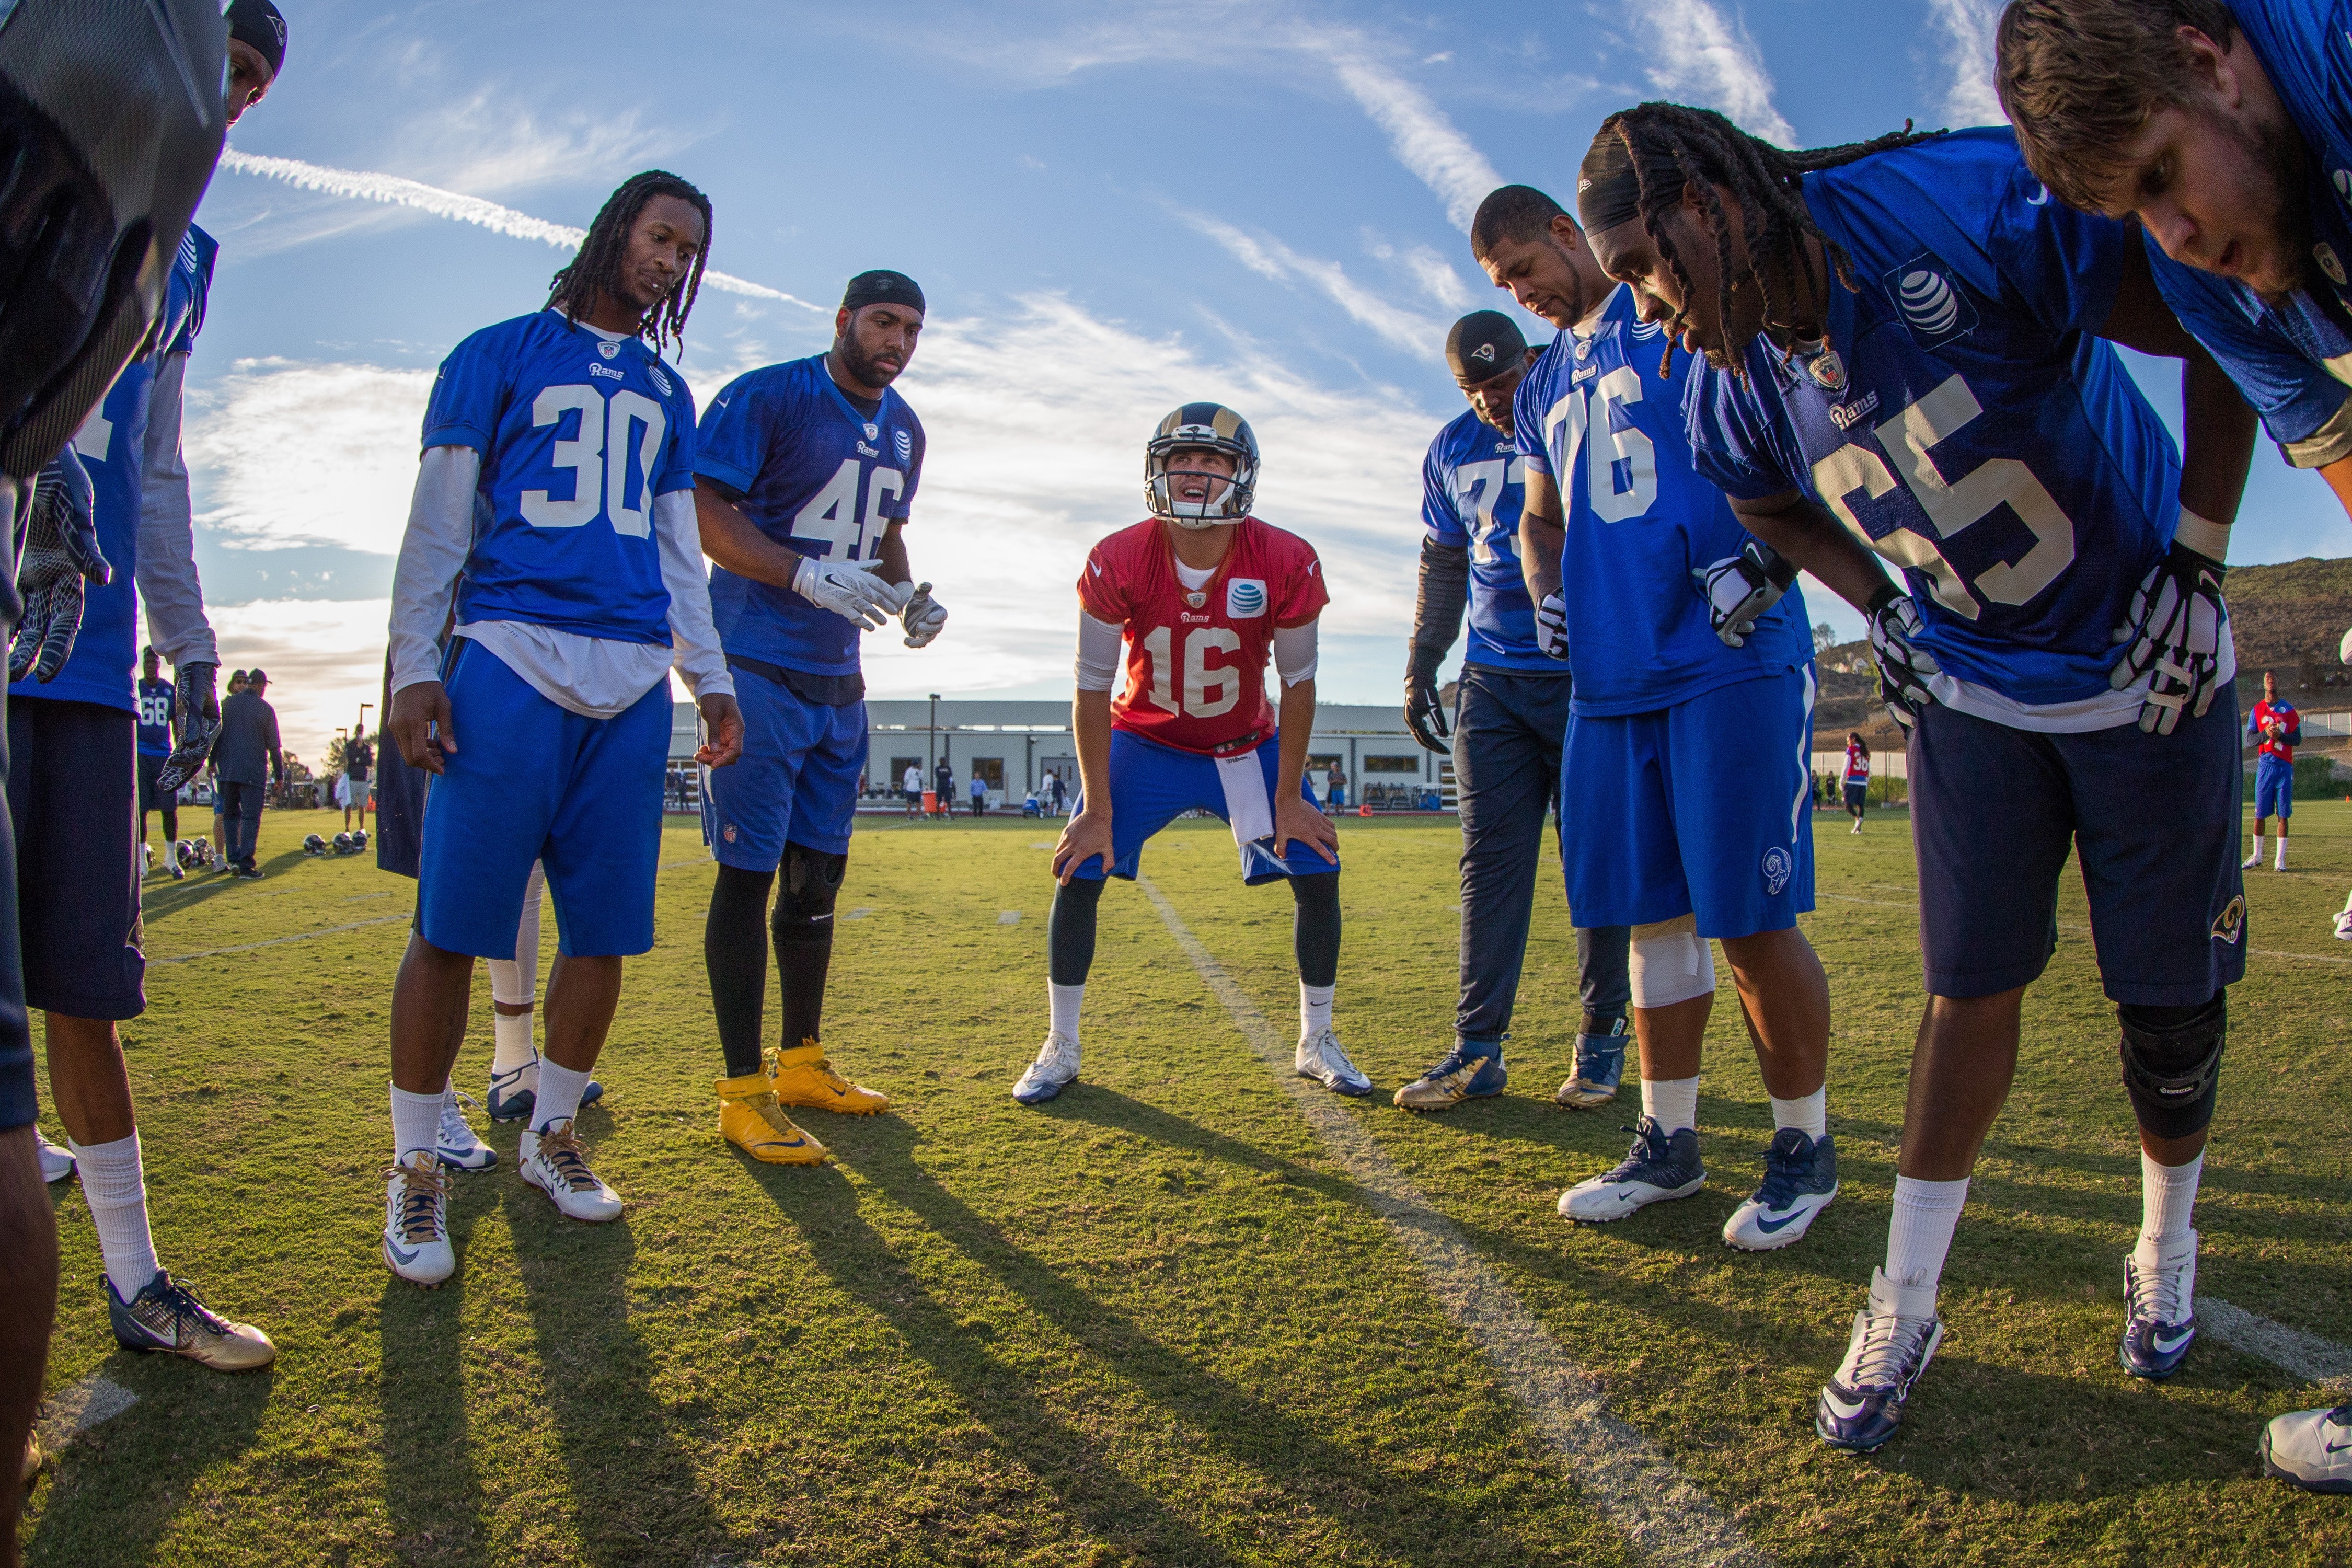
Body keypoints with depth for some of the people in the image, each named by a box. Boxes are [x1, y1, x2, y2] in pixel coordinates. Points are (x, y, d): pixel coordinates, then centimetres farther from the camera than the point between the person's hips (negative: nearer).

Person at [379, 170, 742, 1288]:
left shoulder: (666, 393, 22)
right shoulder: (499, 356, 9)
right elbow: (438, 523, 5)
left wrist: (710, 679, 17)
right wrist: (414, 665, -4)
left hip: (634, 681, 5)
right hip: (513, 659, -4)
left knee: (605, 929, 3)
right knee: (453, 924, -6)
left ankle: (550, 1134, 21)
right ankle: (416, 1167, 8)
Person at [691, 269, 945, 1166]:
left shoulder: (903, 430, 14)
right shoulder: (766, 399, -9)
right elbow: (704, 513, -15)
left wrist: (911, 599, 5)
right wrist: (810, 575, -26)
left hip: (838, 677, 8)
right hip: (759, 668, -7)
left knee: (818, 871, 12)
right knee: (749, 871, -6)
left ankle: (803, 1062, 25)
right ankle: (744, 1090, 1)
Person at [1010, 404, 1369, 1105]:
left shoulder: (1287, 564, -23)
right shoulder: (1116, 563, -24)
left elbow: (1298, 684, -12)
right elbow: (1092, 688, -16)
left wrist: (1288, 797, -12)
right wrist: (1097, 810, -16)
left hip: (1247, 745, 1)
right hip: (1145, 740, 0)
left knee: (1317, 874, -8)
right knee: (1078, 875, -11)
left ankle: (1317, 1042, 12)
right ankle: (1060, 1049, 7)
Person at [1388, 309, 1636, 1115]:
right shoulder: (1454, 451, 9)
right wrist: (1420, 669, 12)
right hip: (1492, 685, 4)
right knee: (1492, 862, 1)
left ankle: (1602, 1039, 14)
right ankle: (1479, 1046, 5)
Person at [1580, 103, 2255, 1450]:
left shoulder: (1972, 208, -27)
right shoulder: (1742, 387, -8)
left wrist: (2191, 563, -18)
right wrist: (1884, 610, 1)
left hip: (2149, 671, -3)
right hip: (1971, 690, 3)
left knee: (2171, 993, 6)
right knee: (1977, 982, 0)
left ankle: (2167, 1250, 33)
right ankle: (1906, 1304, 11)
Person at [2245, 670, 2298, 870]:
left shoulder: (2290, 710, 6)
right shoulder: (2257, 710, 8)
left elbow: (2298, 739, 2)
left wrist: (2280, 735, -17)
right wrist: (2266, 734, -16)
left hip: (2284, 766, -1)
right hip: (2265, 765, 1)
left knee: (2283, 815, -1)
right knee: (2260, 814, 2)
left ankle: (2280, 859, 2)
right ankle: (2257, 856, 13)